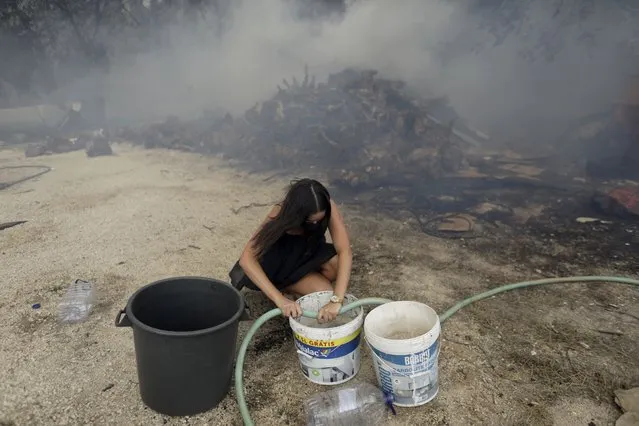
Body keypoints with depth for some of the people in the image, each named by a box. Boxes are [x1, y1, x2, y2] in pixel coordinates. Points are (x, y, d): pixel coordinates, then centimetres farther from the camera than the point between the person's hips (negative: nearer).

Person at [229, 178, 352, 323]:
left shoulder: (328, 208, -30)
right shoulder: (281, 214, -34)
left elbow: (345, 252, -38)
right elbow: (246, 258, -40)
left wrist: (336, 300, -51)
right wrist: (280, 300, -51)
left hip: (311, 255, 3)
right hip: (283, 263, -3)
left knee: (337, 263, -31)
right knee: (325, 291, -28)